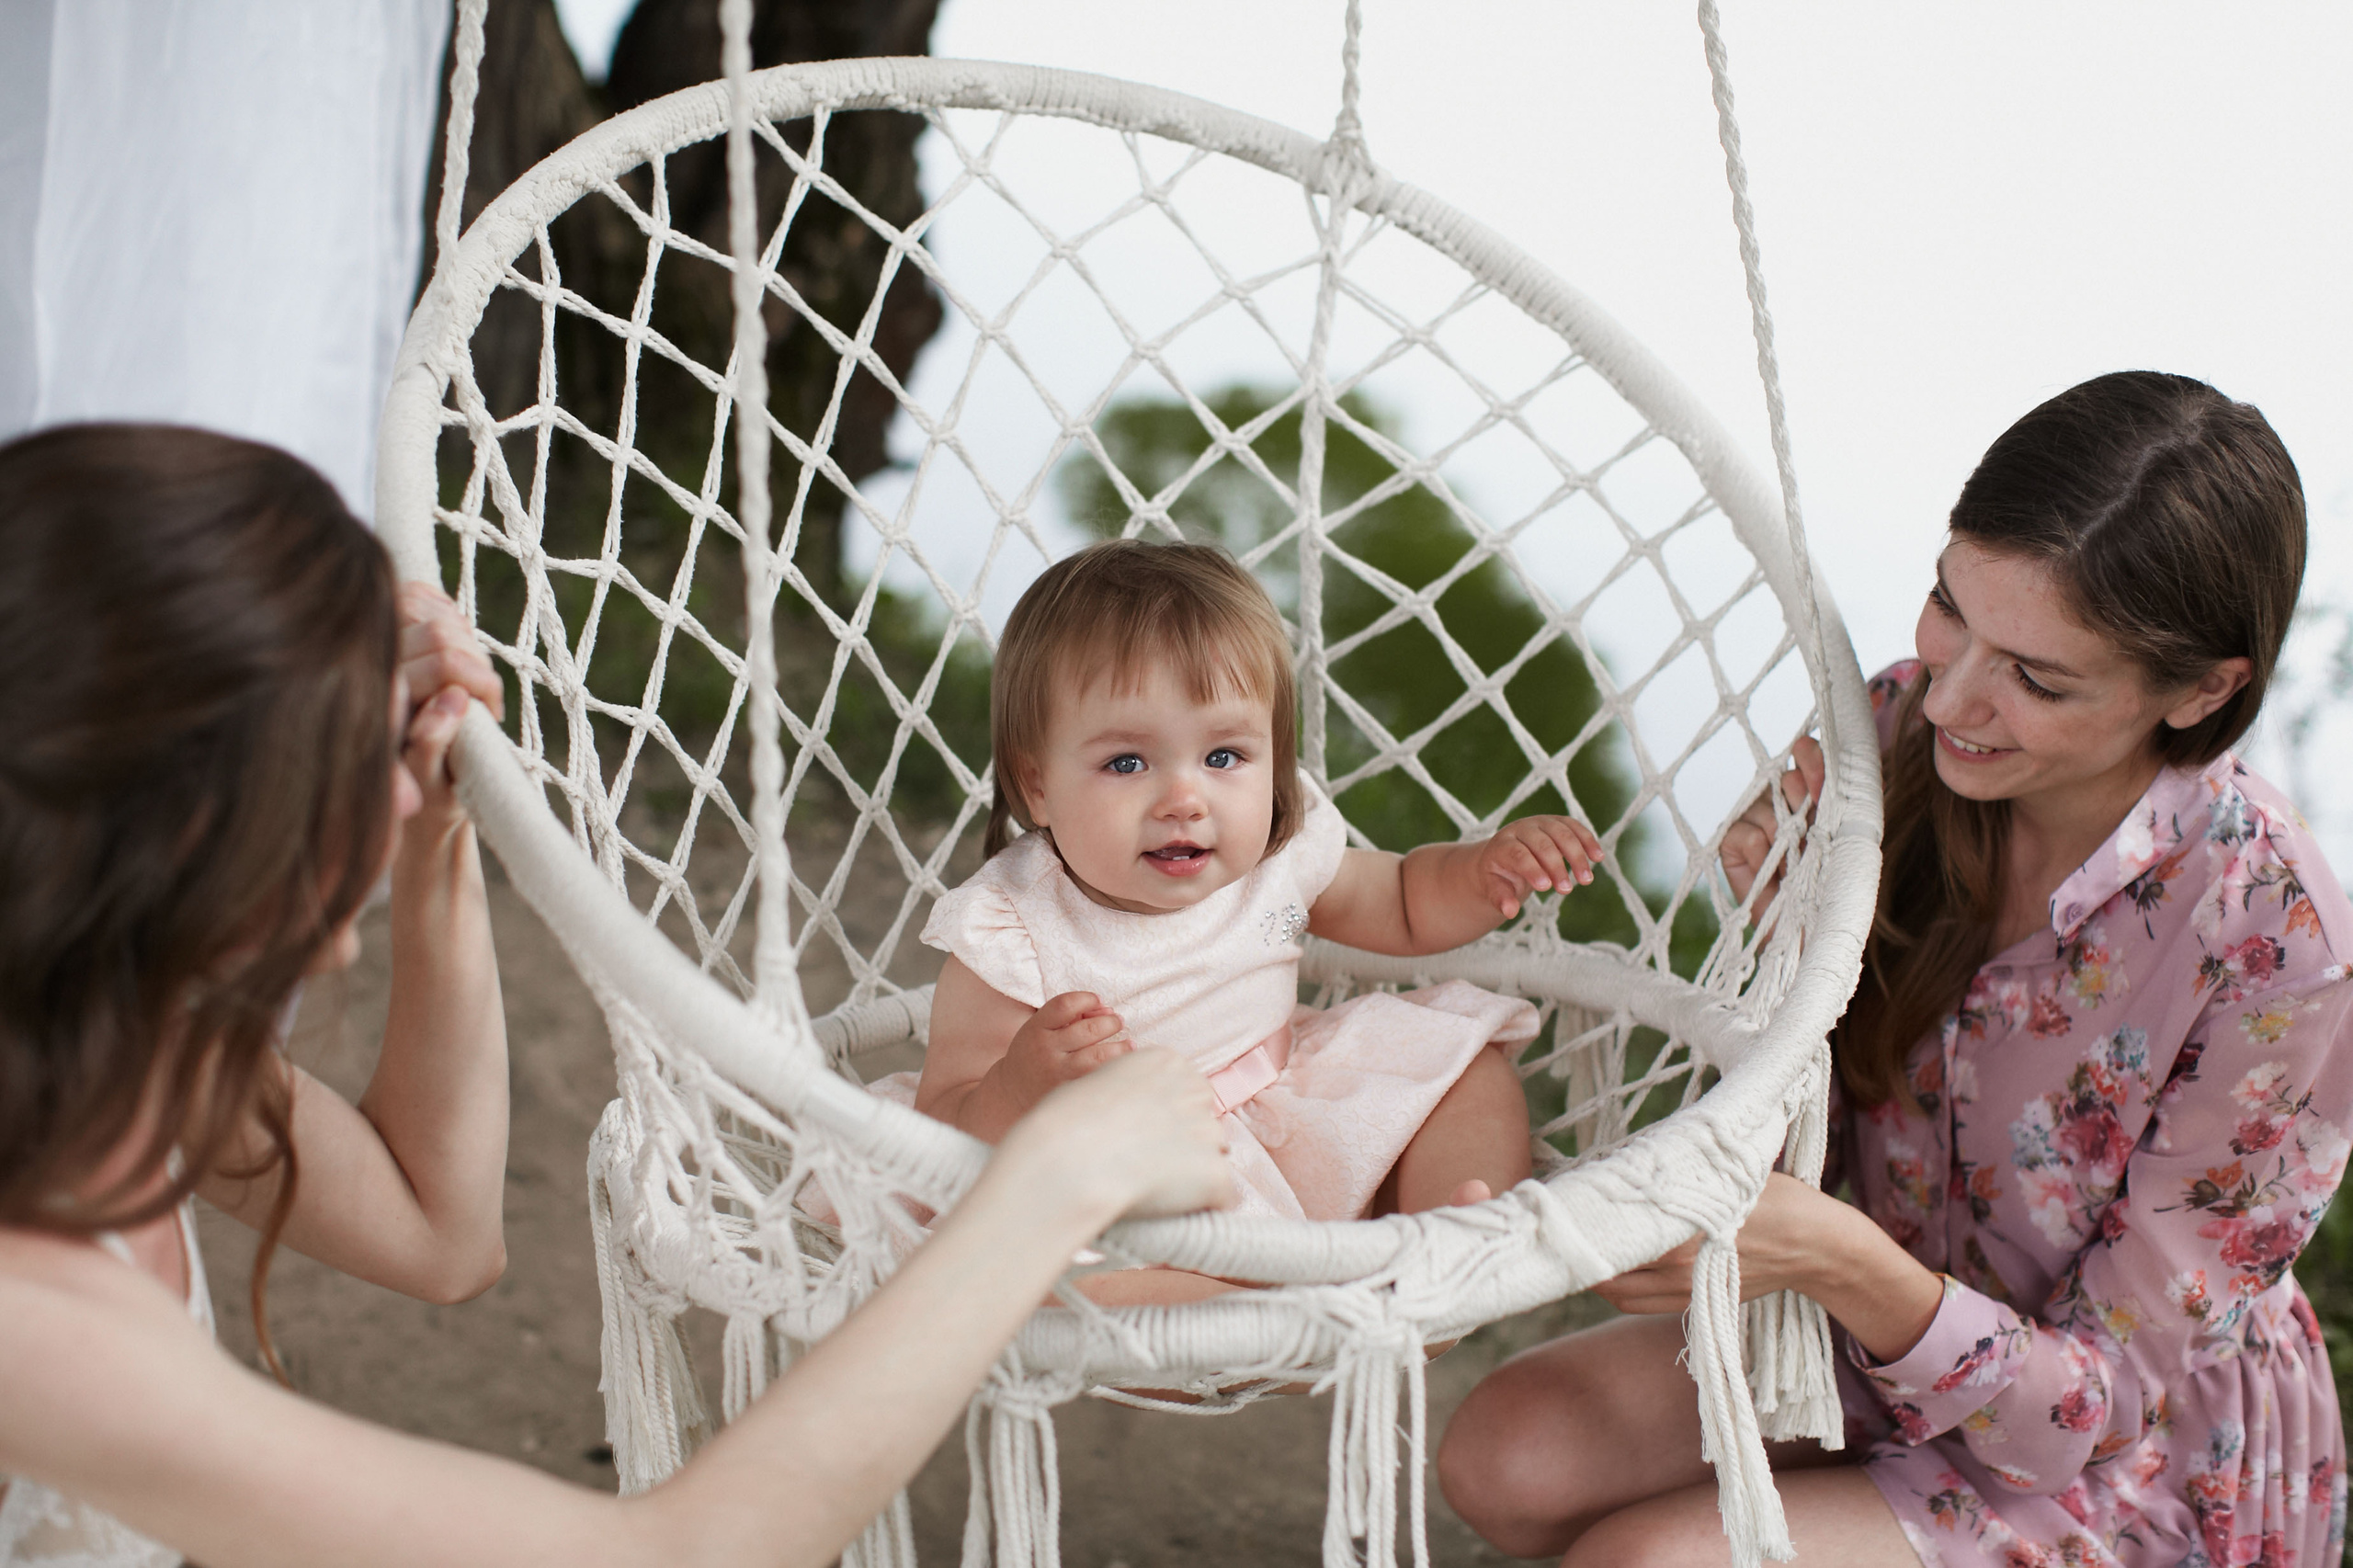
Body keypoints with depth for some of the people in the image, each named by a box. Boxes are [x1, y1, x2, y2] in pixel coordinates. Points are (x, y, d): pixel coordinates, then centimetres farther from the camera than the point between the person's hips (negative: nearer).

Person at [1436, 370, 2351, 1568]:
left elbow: (2105, 1402, -22)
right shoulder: (1903, 726, -14)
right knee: (1506, 1455, -13)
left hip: (2145, 1465, -5)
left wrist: (1846, 1265, -39)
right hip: (1906, 1325, 5)